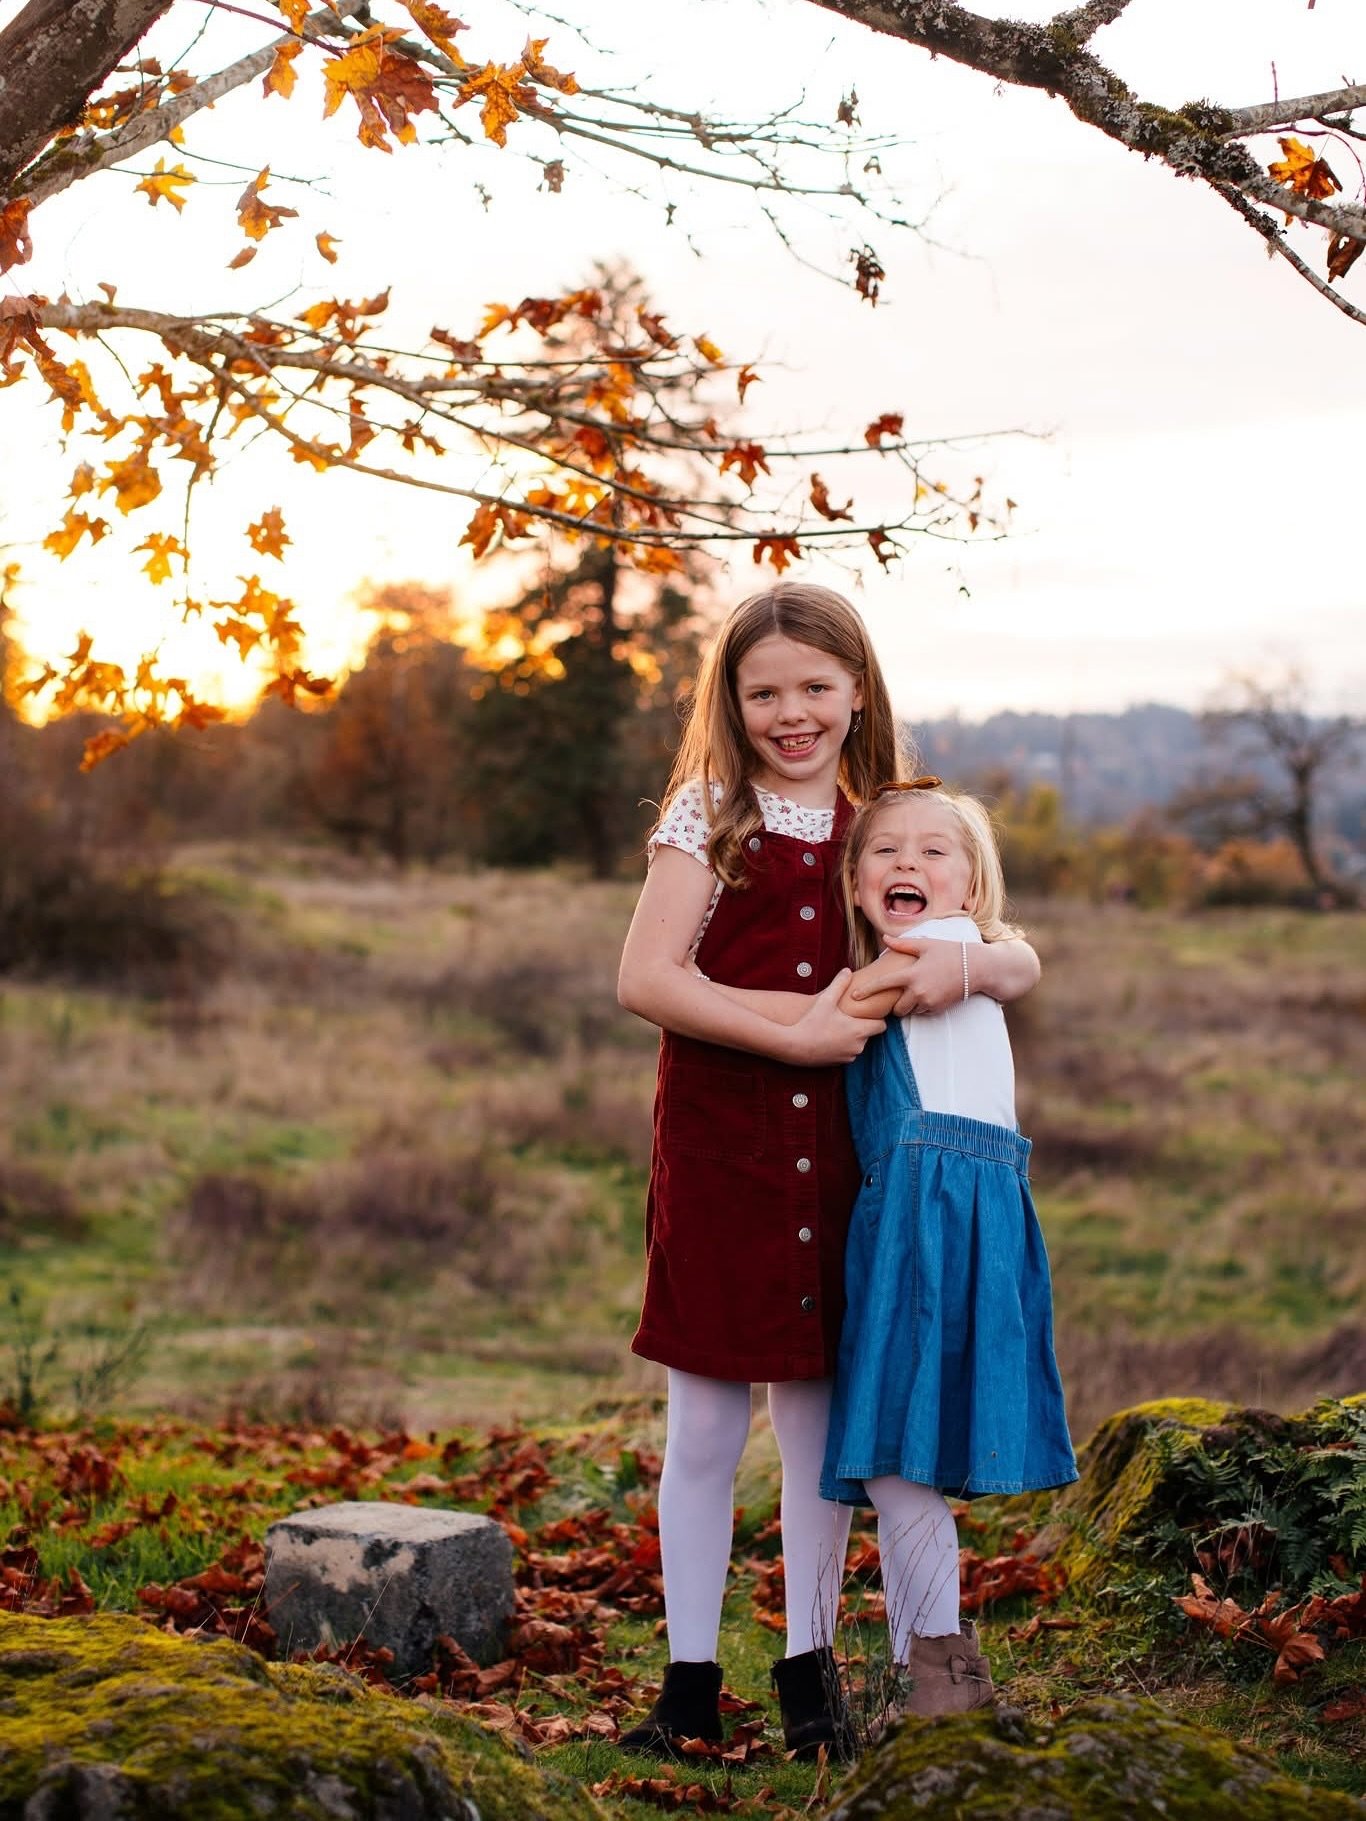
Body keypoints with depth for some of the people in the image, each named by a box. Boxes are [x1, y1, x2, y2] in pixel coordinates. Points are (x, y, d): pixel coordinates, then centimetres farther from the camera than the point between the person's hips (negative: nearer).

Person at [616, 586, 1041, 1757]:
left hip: (838, 1154, 2)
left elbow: (1022, 964, 8)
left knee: (822, 1412, 9)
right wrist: (794, 1035, -17)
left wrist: (965, 965, -16)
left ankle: (810, 1667, 23)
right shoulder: (710, 814, 0)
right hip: (716, 1144, -2)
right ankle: (691, 1682, 15)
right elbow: (646, 979, -11)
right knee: (706, 1420, 4)